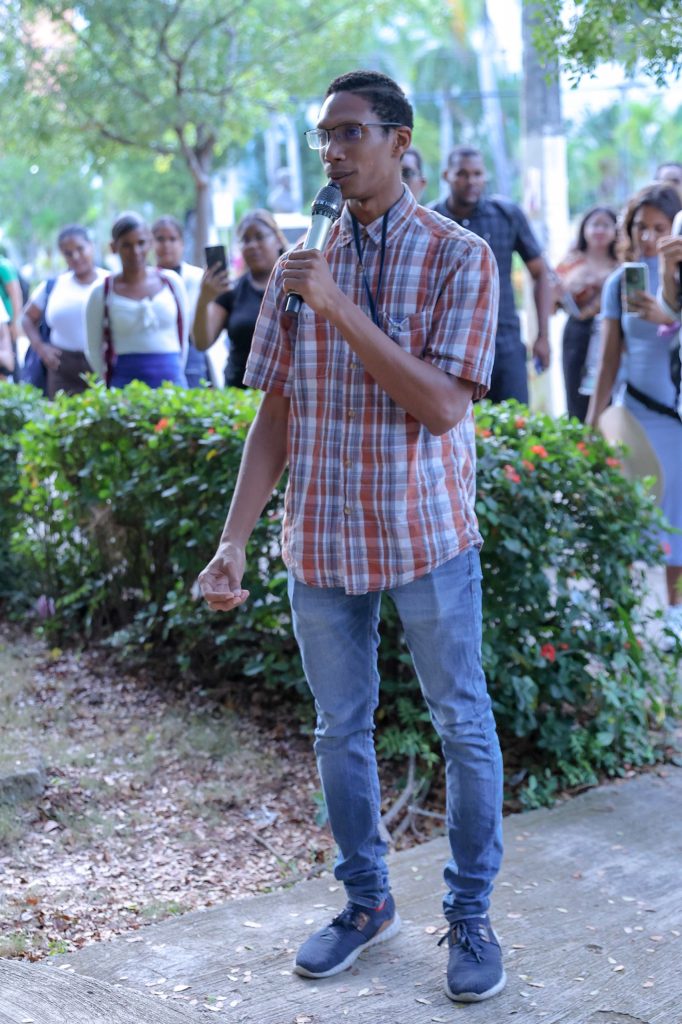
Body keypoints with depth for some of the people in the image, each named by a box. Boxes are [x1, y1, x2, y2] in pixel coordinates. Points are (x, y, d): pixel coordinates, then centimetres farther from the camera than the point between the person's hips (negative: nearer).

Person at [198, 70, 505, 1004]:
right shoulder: (301, 265, 5)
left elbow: (443, 404, -17)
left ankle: (470, 915, 22)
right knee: (340, 729, 13)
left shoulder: (459, 258, -7)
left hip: (427, 536, -3)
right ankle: (367, 900, 30)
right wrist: (234, 540, -2)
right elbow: (275, 417, 5)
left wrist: (342, 310, -22)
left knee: (464, 727, 6)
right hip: (323, 541, 4)